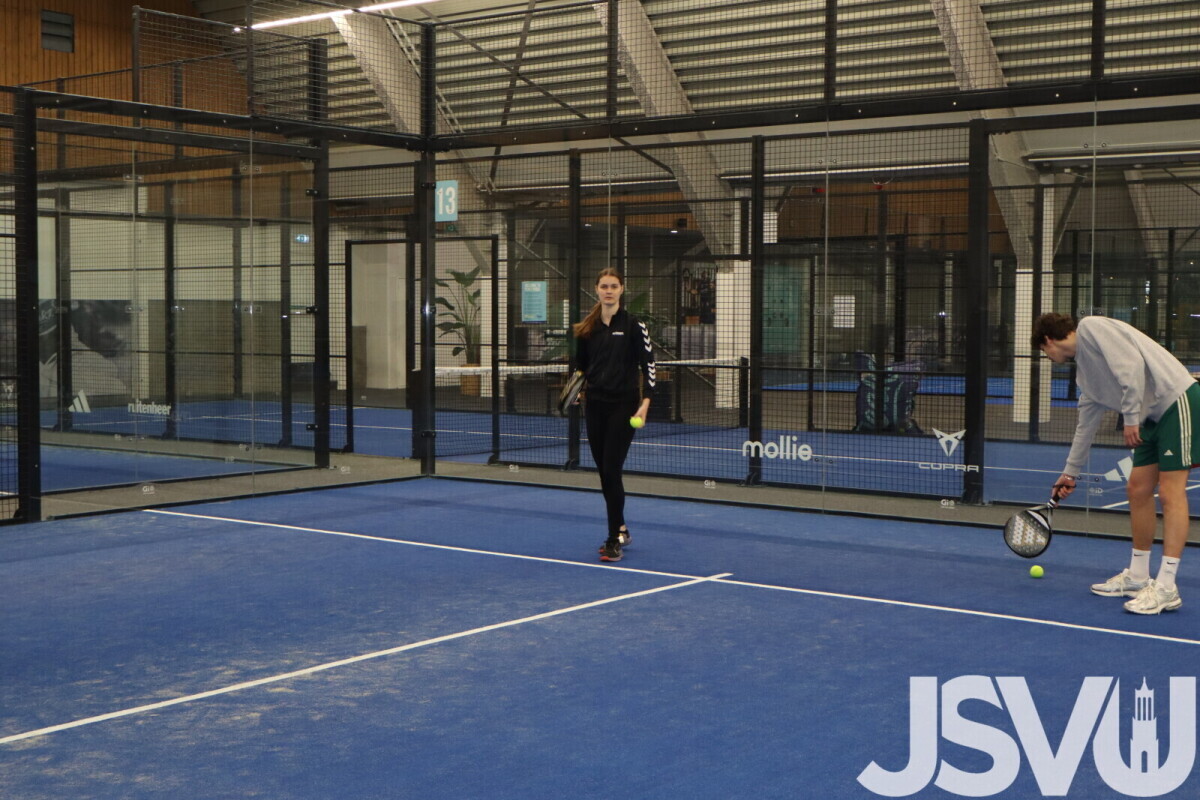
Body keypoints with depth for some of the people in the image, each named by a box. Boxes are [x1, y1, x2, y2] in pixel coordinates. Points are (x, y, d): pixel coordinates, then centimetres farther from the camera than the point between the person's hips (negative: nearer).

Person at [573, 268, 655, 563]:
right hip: (594, 404, 5)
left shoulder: (633, 324, -5)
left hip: (623, 405, -5)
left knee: (612, 471, -10)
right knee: (604, 472, 10)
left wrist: (645, 401, -16)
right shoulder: (587, 327, 8)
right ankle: (620, 529, 25)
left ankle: (615, 540, -4)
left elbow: (648, 363, -8)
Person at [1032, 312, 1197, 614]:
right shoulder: (1084, 369, 19)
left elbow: (1132, 363, -20)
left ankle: (1166, 588, -10)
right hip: (1154, 415, 10)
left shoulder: (1091, 327, -7)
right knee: (1138, 489, 11)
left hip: (1178, 398, -10)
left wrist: (1131, 416, -20)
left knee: (1170, 492, -10)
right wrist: (1070, 472, 30)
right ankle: (1138, 577, 20)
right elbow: (1086, 424, 26)